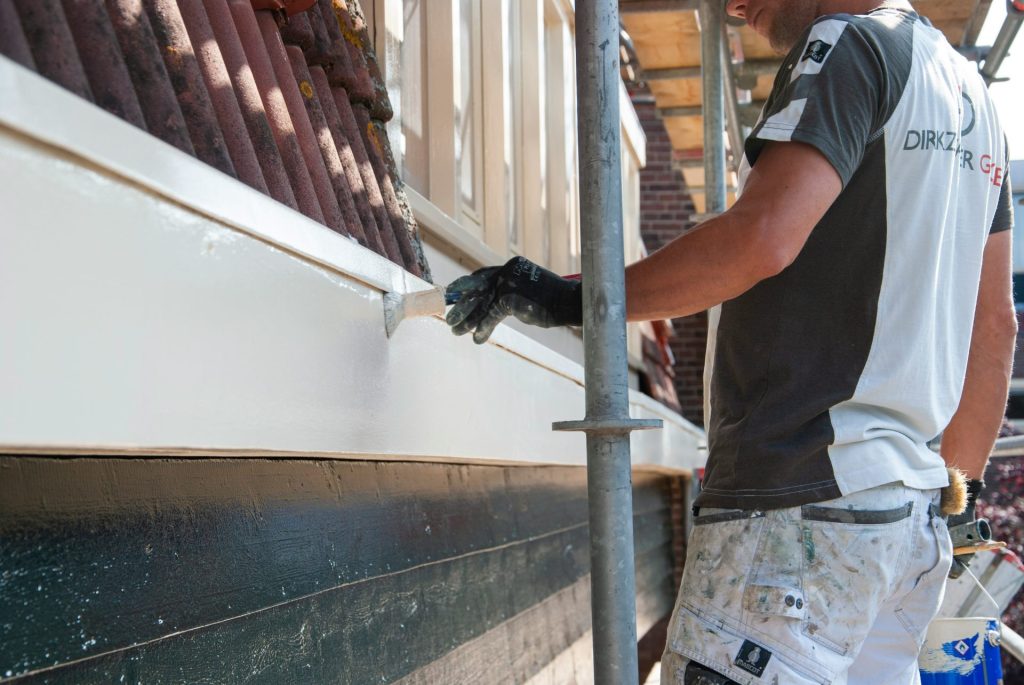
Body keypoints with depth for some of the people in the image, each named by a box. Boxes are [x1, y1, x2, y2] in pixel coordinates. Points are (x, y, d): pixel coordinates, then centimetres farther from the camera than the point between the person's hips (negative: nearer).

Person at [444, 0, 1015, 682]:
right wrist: (961, 486, 25)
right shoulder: (971, 90, 21)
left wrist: (575, 298, -12)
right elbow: (994, 324, 20)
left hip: (803, 504, -10)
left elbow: (761, 239, -21)